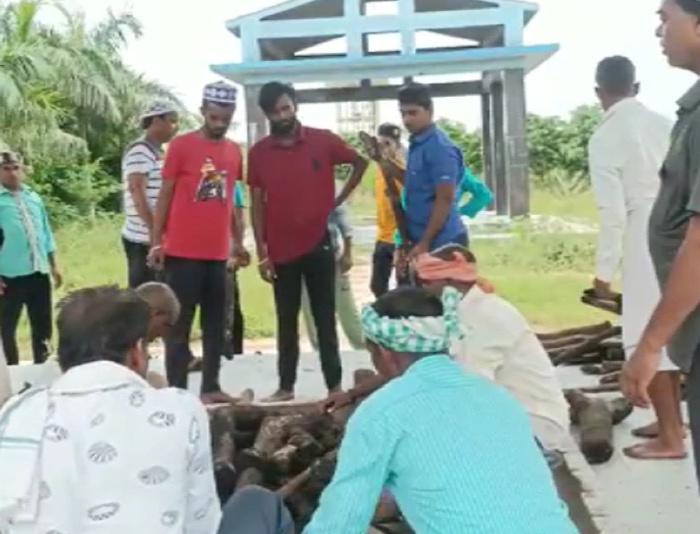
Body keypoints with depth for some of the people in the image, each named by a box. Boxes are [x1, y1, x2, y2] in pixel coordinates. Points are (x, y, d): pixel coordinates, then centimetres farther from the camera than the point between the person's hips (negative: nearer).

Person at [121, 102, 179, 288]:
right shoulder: (140, 151, -11)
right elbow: (137, 192, -19)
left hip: (155, 238, 9)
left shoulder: (157, 152, 18)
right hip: (144, 239, -9)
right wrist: (154, 231, -20)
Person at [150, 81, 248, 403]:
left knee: (216, 324, 9)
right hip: (183, 252, -5)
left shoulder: (234, 151, 10)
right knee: (180, 323, 2)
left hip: (218, 253, 5)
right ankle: (176, 389, 7)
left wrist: (237, 241, 17)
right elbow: (165, 196, -3)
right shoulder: (181, 146, -5)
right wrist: (157, 242, -6)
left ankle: (211, 387, 18)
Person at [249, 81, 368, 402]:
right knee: (286, 322, 9)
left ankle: (334, 384, 12)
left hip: (319, 244, -1)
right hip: (282, 251, 1)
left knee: (325, 319, 5)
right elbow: (257, 205, 2)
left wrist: (339, 200, 5)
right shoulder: (258, 153, 1)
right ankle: (286, 386, 18)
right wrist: (262, 253, -2)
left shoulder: (323, 141, -2)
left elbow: (360, 163, 13)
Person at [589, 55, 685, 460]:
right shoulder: (665, 124, 8)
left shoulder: (605, 138, -8)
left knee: (649, 340, 2)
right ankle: (674, 419, 31)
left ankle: (670, 437, 8)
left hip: (647, 244, -7)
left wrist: (604, 270, -4)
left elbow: (613, 212, -12)